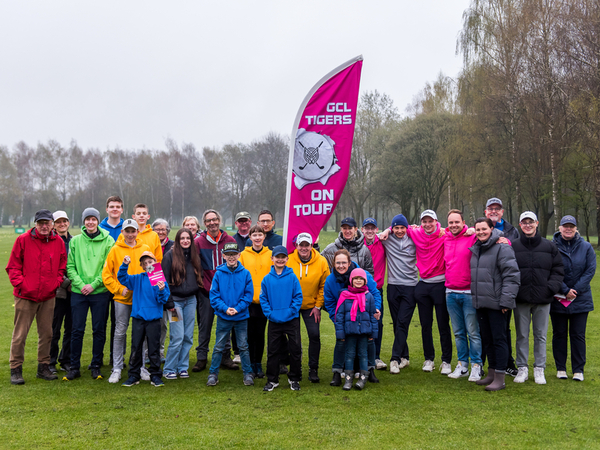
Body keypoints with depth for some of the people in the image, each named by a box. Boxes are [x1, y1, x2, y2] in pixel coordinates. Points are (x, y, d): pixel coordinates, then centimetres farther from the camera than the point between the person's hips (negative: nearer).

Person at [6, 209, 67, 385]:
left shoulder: (58, 242, 5)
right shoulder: (23, 240, -4)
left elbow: (62, 266, 13)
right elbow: (13, 266, -1)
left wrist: (57, 282, 0)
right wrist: (20, 284, -11)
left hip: (48, 297, 4)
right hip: (25, 296, -3)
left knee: (46, 333, 10)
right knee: (20, 334, 0)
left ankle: (43, 367, 22)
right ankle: (16, 370, 10)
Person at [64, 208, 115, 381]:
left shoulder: (108, 241, 0)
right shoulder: (75, 241, 6)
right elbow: (70, 266, 4)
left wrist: (94, 284, -11)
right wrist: (80, 284, -9)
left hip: (100, 291, -1)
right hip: (78, 292, 1)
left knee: (99, 330, 5)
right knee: (77, 330, 3)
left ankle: (96, 366, 16)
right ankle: (74, 367, 12)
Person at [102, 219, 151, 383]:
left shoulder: (145, 249, 4)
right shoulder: (115, 250, 0)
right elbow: (106, 274, 0)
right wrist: (119, 289, -8)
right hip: (122, 298, -1)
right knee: (120, 332, 3)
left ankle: (140, 366, 17)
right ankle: (117, 368, 12)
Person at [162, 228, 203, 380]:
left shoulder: (194, 255, 9)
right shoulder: (170, 255, -6)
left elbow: (199, 277, 19)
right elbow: (164, 280, -7)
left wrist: (196, 293, 6)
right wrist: (169, 303, -10)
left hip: (191, 300, 5)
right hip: (176, 300, -5)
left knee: (188, 337, 7)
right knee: (177, 337, -8)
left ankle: (183, 367, 17)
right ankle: (169, 369, 6)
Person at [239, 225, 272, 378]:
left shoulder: (270, 254, 4)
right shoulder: (244, 255, 3)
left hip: (264, 300, 1)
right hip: (248, 300, 0)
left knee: (260, 334, 7)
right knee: (250, 334, 4)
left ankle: (258, 364, 18)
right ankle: (250, 365, 14)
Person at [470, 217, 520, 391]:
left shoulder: (502, 247, -11)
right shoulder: (475, 249, 15)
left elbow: (512, 275, -15)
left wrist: (506, 300, -18)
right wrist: (475, 298, 16)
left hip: (496, 304, -8)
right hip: (480, 303, 8)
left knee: (498, 339, -3)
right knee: (487, 339, 15)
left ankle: (500, 378, 3)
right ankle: (491, 374, 26)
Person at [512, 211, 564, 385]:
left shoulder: (549, 246, 5)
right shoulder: (513, 246, 2)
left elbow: (558, 270, 7)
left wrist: (552, 287, -7)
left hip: (543, 299, 1)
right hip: (521, 299, 0)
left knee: (540, 335, 7)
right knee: (522, 335, 7)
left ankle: (539, 369, 17)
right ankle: (522, 368, 17)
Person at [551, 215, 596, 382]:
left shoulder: (586, 247, 3)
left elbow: (590, 270, -3)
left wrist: (576, 290, -11)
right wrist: (565, 291, -13)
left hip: (581, 299, 1)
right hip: (557, 299, -1)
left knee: (578, 335, 4)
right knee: (559, 334, 7)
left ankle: (578, 369, 12)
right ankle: (560, 368, 18)